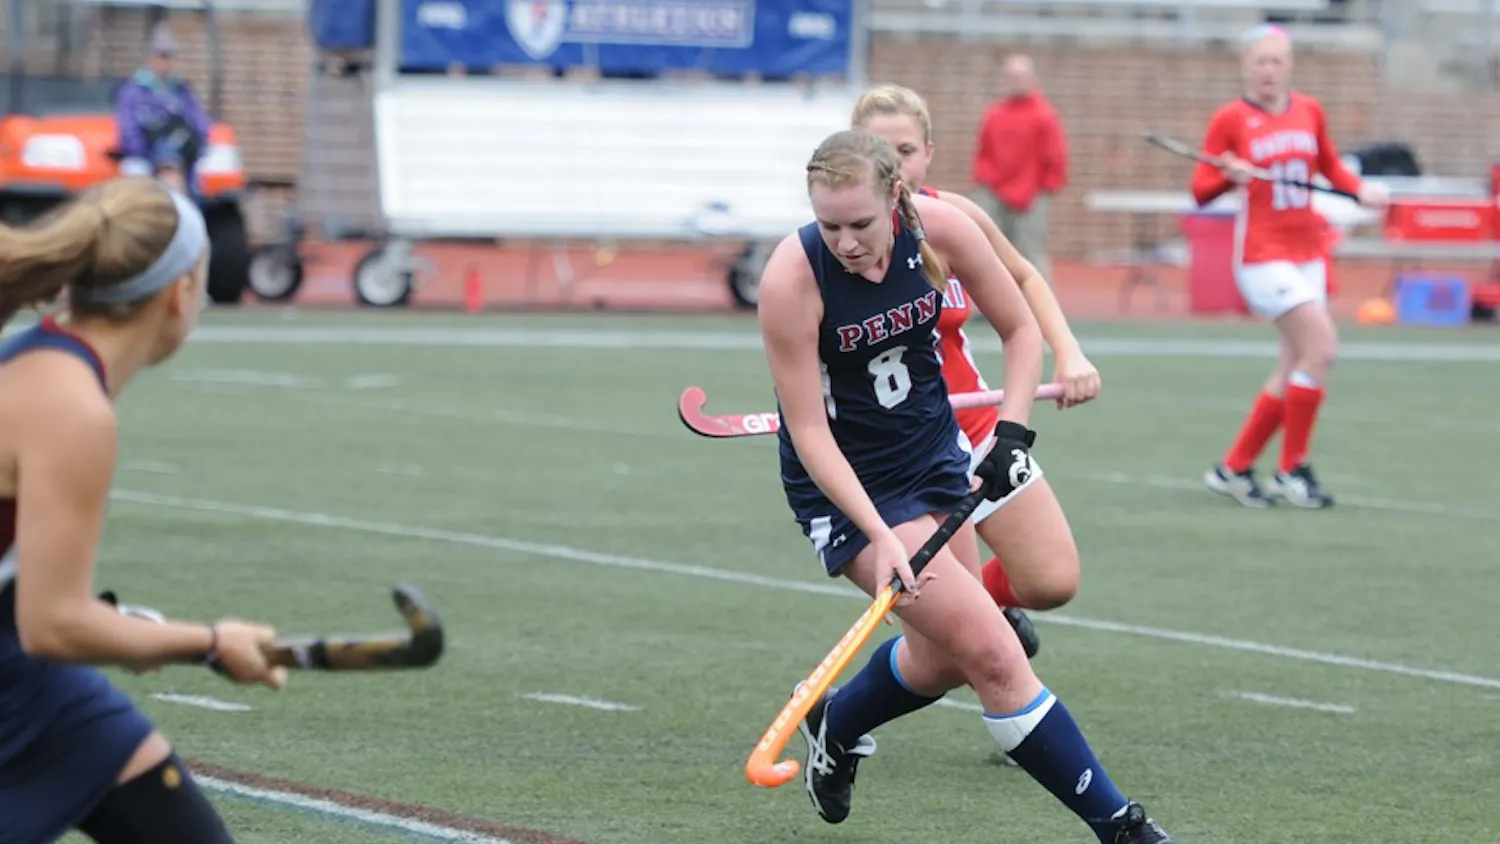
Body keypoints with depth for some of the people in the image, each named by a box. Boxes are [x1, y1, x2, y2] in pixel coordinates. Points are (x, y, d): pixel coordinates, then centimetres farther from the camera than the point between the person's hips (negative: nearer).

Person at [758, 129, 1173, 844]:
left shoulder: (940, 229, -16)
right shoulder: (791, 278, -26)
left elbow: (1021, 329, 0)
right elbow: (809, 431, -22)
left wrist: (1012, 430, -13)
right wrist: (879, 535, -30)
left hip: (935, 450, 5)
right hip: (848, 485, -5)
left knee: (943, 658, 14)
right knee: (991, 653, -14)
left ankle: (834, 728, 45)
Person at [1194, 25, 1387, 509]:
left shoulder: (1310, 112, 8)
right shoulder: (1230, 120, -4)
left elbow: (1330, 166, 21)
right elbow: (1201, 191, -5)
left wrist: (1360, 191, 2)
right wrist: (1230, 176, -26)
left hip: (1307, 253, 6)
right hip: (1262, 254, -6)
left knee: (1297, 368, 5)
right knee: (1322, 347, -17)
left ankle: (1233, 468, 17)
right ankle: (1292, 470, -6)